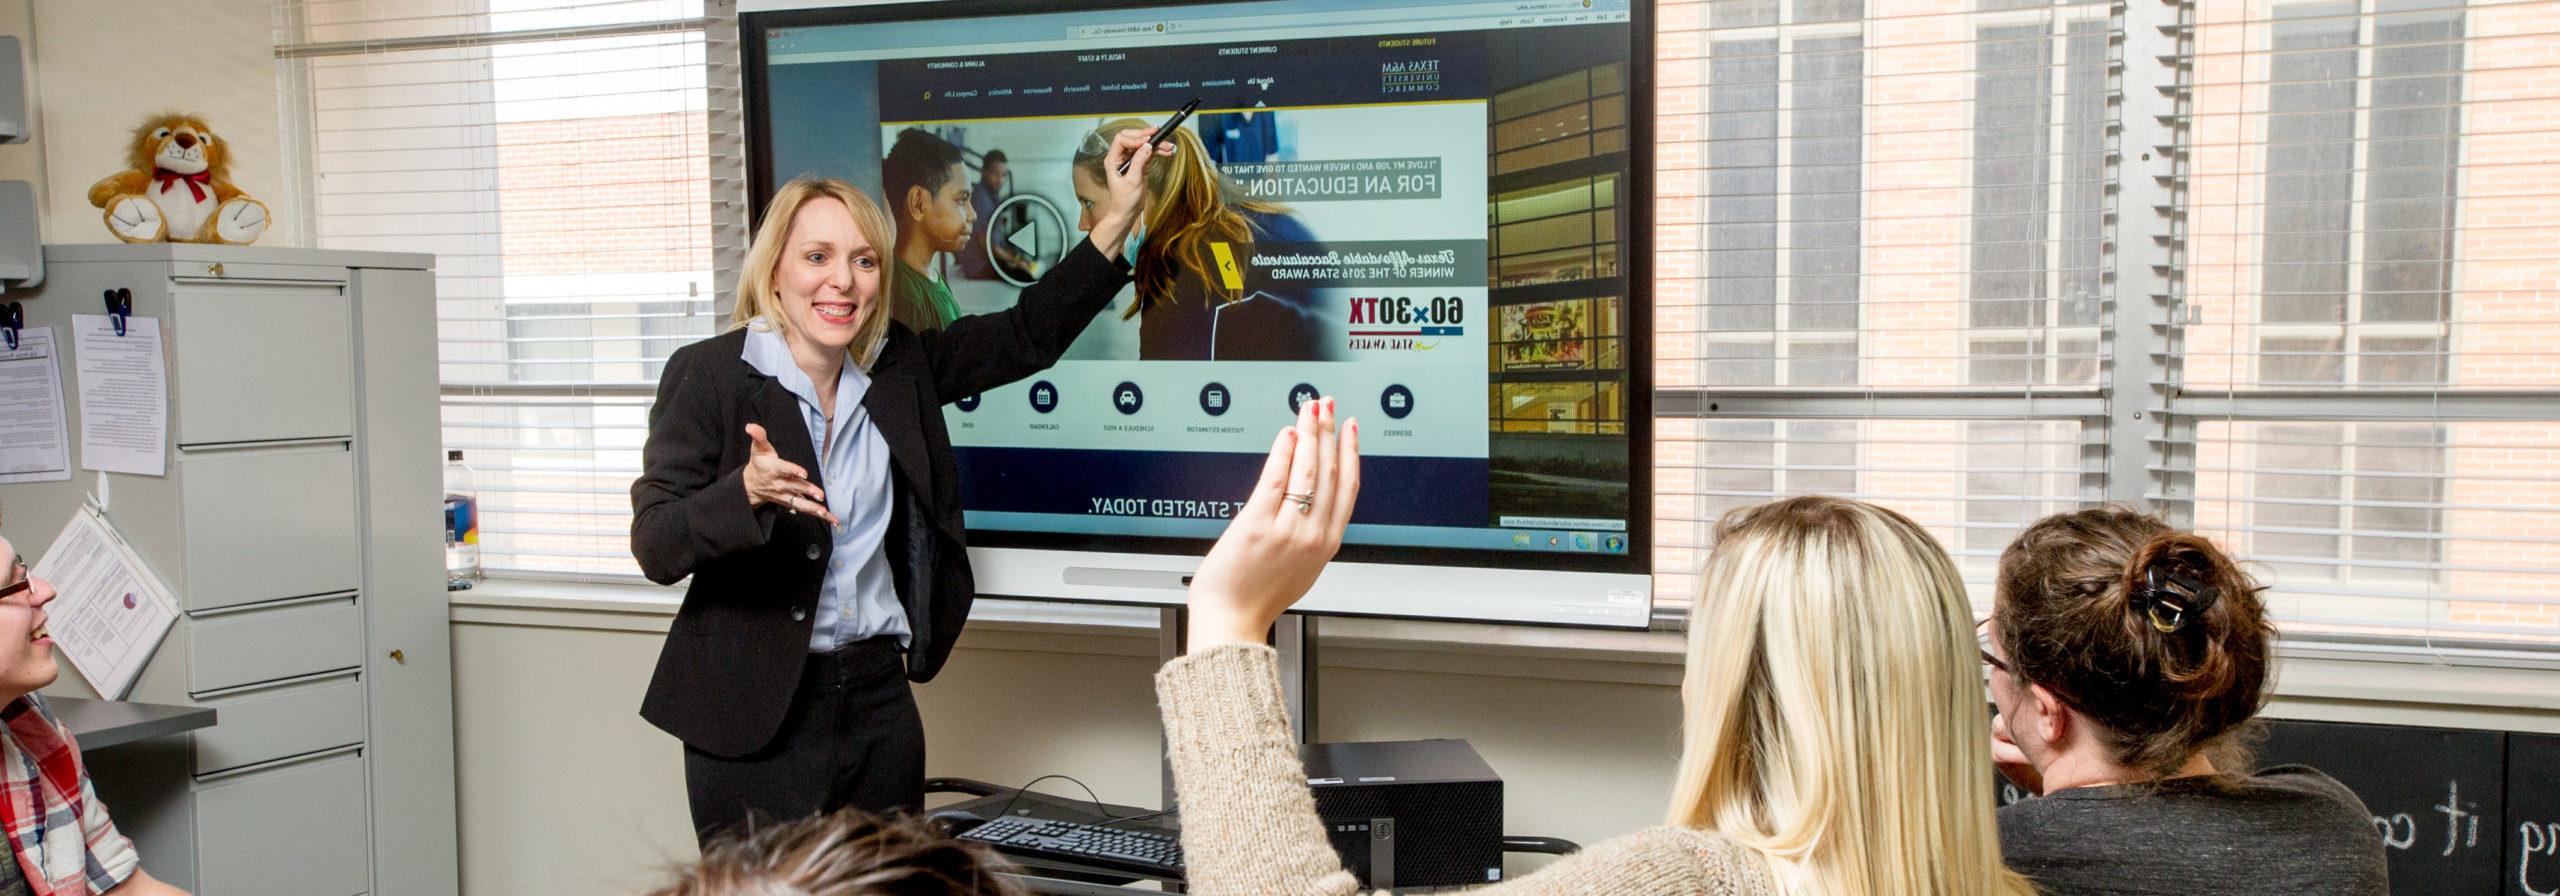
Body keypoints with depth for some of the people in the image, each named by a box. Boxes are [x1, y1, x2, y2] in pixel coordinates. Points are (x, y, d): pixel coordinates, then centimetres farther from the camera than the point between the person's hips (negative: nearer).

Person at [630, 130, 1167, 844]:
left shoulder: (899, 366, 6)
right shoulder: (708, 373, -8)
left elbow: (1030, 336, 7)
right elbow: (654, 546, -13)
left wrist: (1118, 218, -1)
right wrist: (747, 491, -33)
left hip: (879, 699, 5)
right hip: (753, 716, -4)